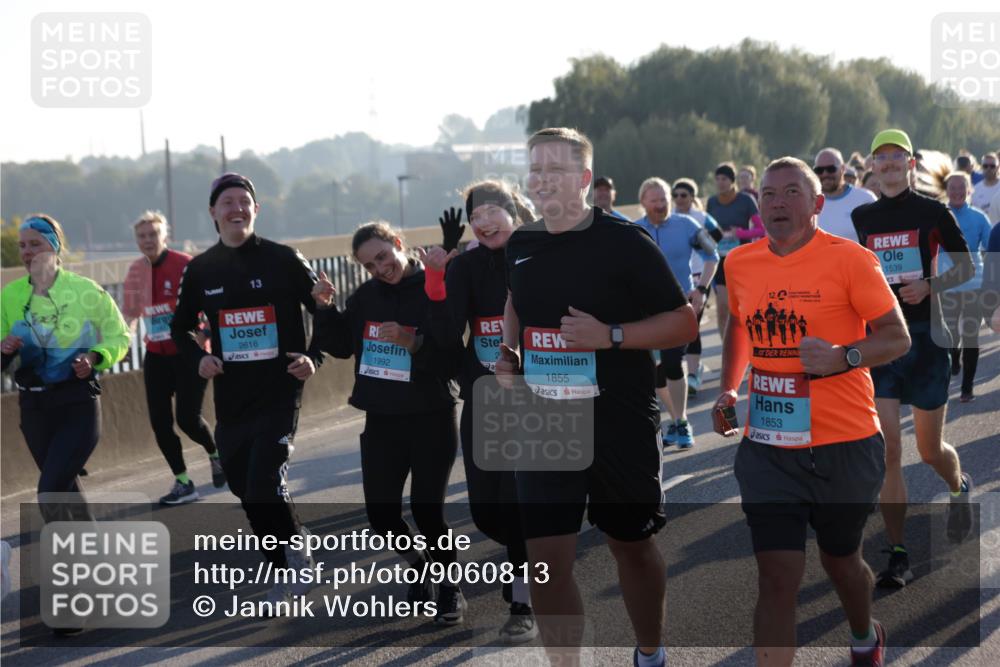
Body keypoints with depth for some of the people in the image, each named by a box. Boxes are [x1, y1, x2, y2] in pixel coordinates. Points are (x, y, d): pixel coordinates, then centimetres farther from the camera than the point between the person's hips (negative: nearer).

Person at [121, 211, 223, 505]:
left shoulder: (185, 265, -12)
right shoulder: (136, 271, 4)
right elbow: (132, 313, 14)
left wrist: (205, 333, -23)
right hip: (156, 356, 5)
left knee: (188, 418, -10)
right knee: (160, 421, -1)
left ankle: (215, 455, 23)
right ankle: (183, 484, 10)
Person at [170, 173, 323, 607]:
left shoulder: (283, 260, -4)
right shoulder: (200, 270, 5)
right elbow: (180, 328, 18)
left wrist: (314, 357, -12)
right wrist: (199, 358, -1)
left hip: (280, 395, -4)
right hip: (231, 400, 4)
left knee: (265, 485, -17)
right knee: (246, 493, 9)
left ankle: (297, 550, 9)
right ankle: (284, 571, 26)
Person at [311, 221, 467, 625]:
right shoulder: (366, 296, 6)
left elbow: (452, 360, -16)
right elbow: (341, 346, 11)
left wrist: (414, 343, -29)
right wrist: (325, 308, -2)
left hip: (431, 419, -5)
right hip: (381, 420, 5)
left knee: (427, 509, -5)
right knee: (381, 511, 5)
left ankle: (451, 588, 16)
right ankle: (419, 569, 31)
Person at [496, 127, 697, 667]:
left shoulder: (624, 242, -10)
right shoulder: (521, 245, 5)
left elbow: (684, 323, -9)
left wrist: (611, 335, -21)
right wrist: (508, 354, 8)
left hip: (621, 425, -3)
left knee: (631, 545, 14)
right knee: (546, 559, -4)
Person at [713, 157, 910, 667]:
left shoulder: (848, 259, -10)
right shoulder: (740, 264, 3)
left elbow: (897, 337, -8)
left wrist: (844, 356, -26)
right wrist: (729, 389, 9)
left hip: (843, 444, -2)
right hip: (767, 447, 2)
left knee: (840, 561, 19)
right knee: (777, 577, -6)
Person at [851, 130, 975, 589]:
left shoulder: (933, 212, -2)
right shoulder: (862, 217, 8)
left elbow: (965, 268, 2)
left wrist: (928, 286, -14)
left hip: (925, 336, -2)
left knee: (930, 451, 7)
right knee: (885, 450, -6)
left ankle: (960, 488, 44)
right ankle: (897, 555, 0)